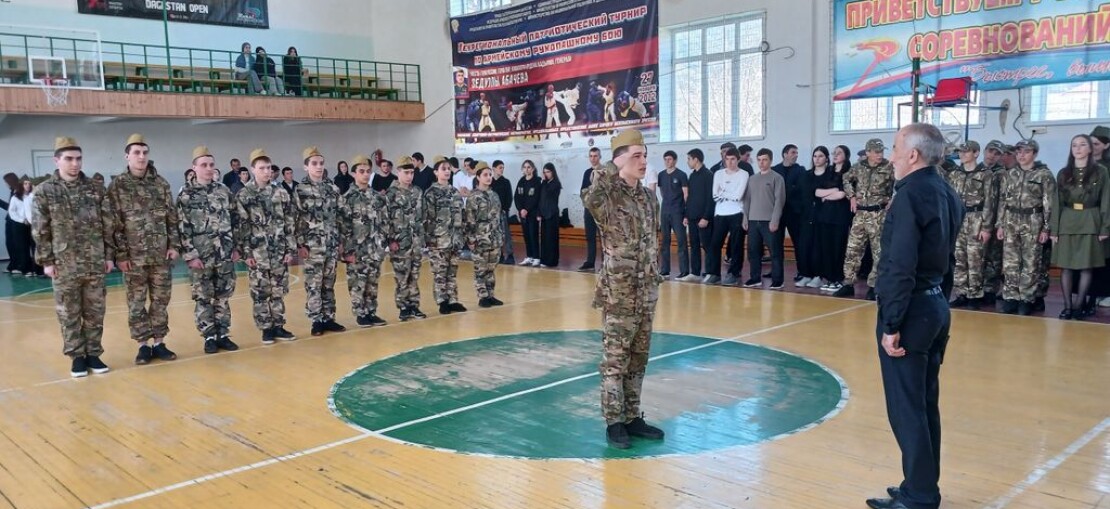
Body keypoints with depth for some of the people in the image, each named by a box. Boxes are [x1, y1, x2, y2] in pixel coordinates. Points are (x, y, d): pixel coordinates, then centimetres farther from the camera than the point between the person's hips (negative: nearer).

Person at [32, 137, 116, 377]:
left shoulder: (94, 190, 5)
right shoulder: (45, 191, -1)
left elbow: (107, 225, 7)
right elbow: (40, 231, -1)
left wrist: (109, 255, 4)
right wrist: (46, 261, -5)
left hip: (95, 264, 2)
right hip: (64, 266, -2)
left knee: (95, 312, 8)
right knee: (69, 315, 6)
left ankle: (94, 353, 19)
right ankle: (77, 356, 16)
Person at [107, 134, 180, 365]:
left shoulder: (160, 183, 6)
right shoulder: (117, 185, -2)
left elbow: (172, 217, 8)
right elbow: (114, 223, -5)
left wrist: (174, 244, 0)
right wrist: (120, 254, -9)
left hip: (161, 254, 3)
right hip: (133, 256, -2)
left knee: (160, 301, 8)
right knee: (136, 303, 5)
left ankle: (159, 343, 18)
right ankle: (143, 345, 14)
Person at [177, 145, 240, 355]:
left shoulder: (224, 191, 8)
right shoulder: (186, 196, -4)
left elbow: (235, 221, 12)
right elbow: (182, 229, -7)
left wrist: (236, 247, 7)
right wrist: (190, 255, -12)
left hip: (225, 255, 3)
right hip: (200, 257, -3)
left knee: (222, 297, 9)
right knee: (203, 299, 5)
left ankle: (223, 335, 19)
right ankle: (209, 337, 14)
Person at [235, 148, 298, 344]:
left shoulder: (281, 193, 5)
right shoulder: (243, 196, -3)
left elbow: (290, 223, 6)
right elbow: (240, 227, -4)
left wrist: (291, 249, 1)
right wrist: (246, 253, -9)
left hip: (280, 252, 3)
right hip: (257, 253, -2)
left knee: (279, 291, 8)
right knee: (260, 293, 3)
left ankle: (278, 326, 18)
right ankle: (266, 328, 13)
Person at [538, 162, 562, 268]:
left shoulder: (556, 184, -5)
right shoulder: (544, 184, 12)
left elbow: (547, 193, -20)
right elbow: (540, 199, 11)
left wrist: (545, 181, -11)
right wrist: (539, 213, 5)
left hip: (552, 213, -6)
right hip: (543, 213, 6)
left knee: (551, 237, -6)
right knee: (544, 237, 6)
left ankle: (551, 261, -4)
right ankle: (544, 259, 10)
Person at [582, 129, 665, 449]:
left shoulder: (649, 198, 10)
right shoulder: (609, 196, -13)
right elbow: (591, 200, -40)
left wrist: (655, 280, 18)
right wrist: (607, 172, -30)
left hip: (646, 293, 7)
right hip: (618, 293, -7)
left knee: (638, 358, 14)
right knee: (615, 359, 2)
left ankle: (632, 417, 25)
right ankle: (614, 422, 12)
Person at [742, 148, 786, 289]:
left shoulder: (777, 178, -1)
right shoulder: (752, 179, 14)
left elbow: (779, 200, -7)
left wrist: (775, 220, -13)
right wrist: (745, 218, 9)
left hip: (769, 221, -5)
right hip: (753, 221, 5)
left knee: (775, 252, -2)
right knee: (753, 251, 7)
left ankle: (777, 280, 3)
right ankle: (755, 278, 17)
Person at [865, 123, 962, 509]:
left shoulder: (911, 194, -16)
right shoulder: (948, 194, 11)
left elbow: (901, 268, -21)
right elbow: (947, 259, 14)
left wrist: (891, 325, -19)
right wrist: (939, 303, 18)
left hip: (912, 310, -9)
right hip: (937, 306, 9)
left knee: (906, 408, 0)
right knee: (925, 404, 16)